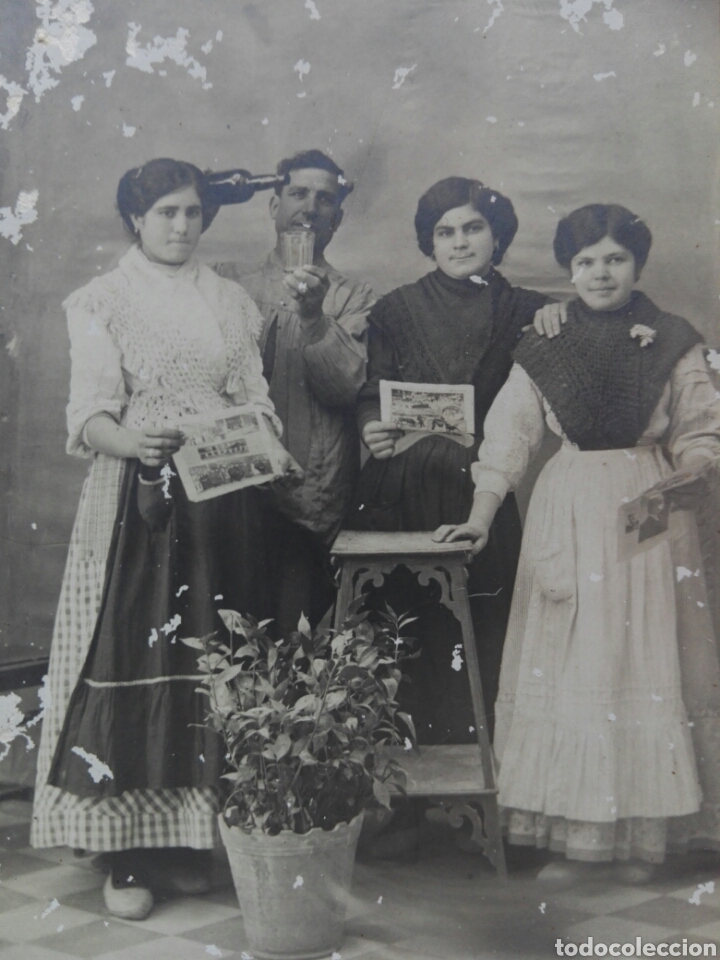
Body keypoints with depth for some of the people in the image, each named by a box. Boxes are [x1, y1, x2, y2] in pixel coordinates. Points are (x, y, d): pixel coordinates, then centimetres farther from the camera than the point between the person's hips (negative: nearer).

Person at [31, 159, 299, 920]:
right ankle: (129, 855, 2)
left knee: (210, 666, 2)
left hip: (222, 504, 3)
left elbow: (253, 398, 11)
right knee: (131, 664, -6)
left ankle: (192, 839, 13)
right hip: (135, 505, -3)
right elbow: (90, 414, -5)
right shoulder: (100, 302, 5)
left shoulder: (231, 303, 17)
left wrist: (271, 448, -10)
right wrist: (133, 441, -27)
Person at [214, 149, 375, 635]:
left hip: (316, 502, -1)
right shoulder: (231, 282, 15)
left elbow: (347, 386, -5)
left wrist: (314, 318, -18)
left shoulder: (355, 299, 9)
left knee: (298, 642, -7)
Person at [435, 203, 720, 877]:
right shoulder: (543, 348, 6)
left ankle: (640, 830, 13)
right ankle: (571, 834, 11)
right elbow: (509, 435, 1)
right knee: (565, 663, 1)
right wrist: (481, 516, -8)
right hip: (567, 513, 1)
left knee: (644, 661, 1)